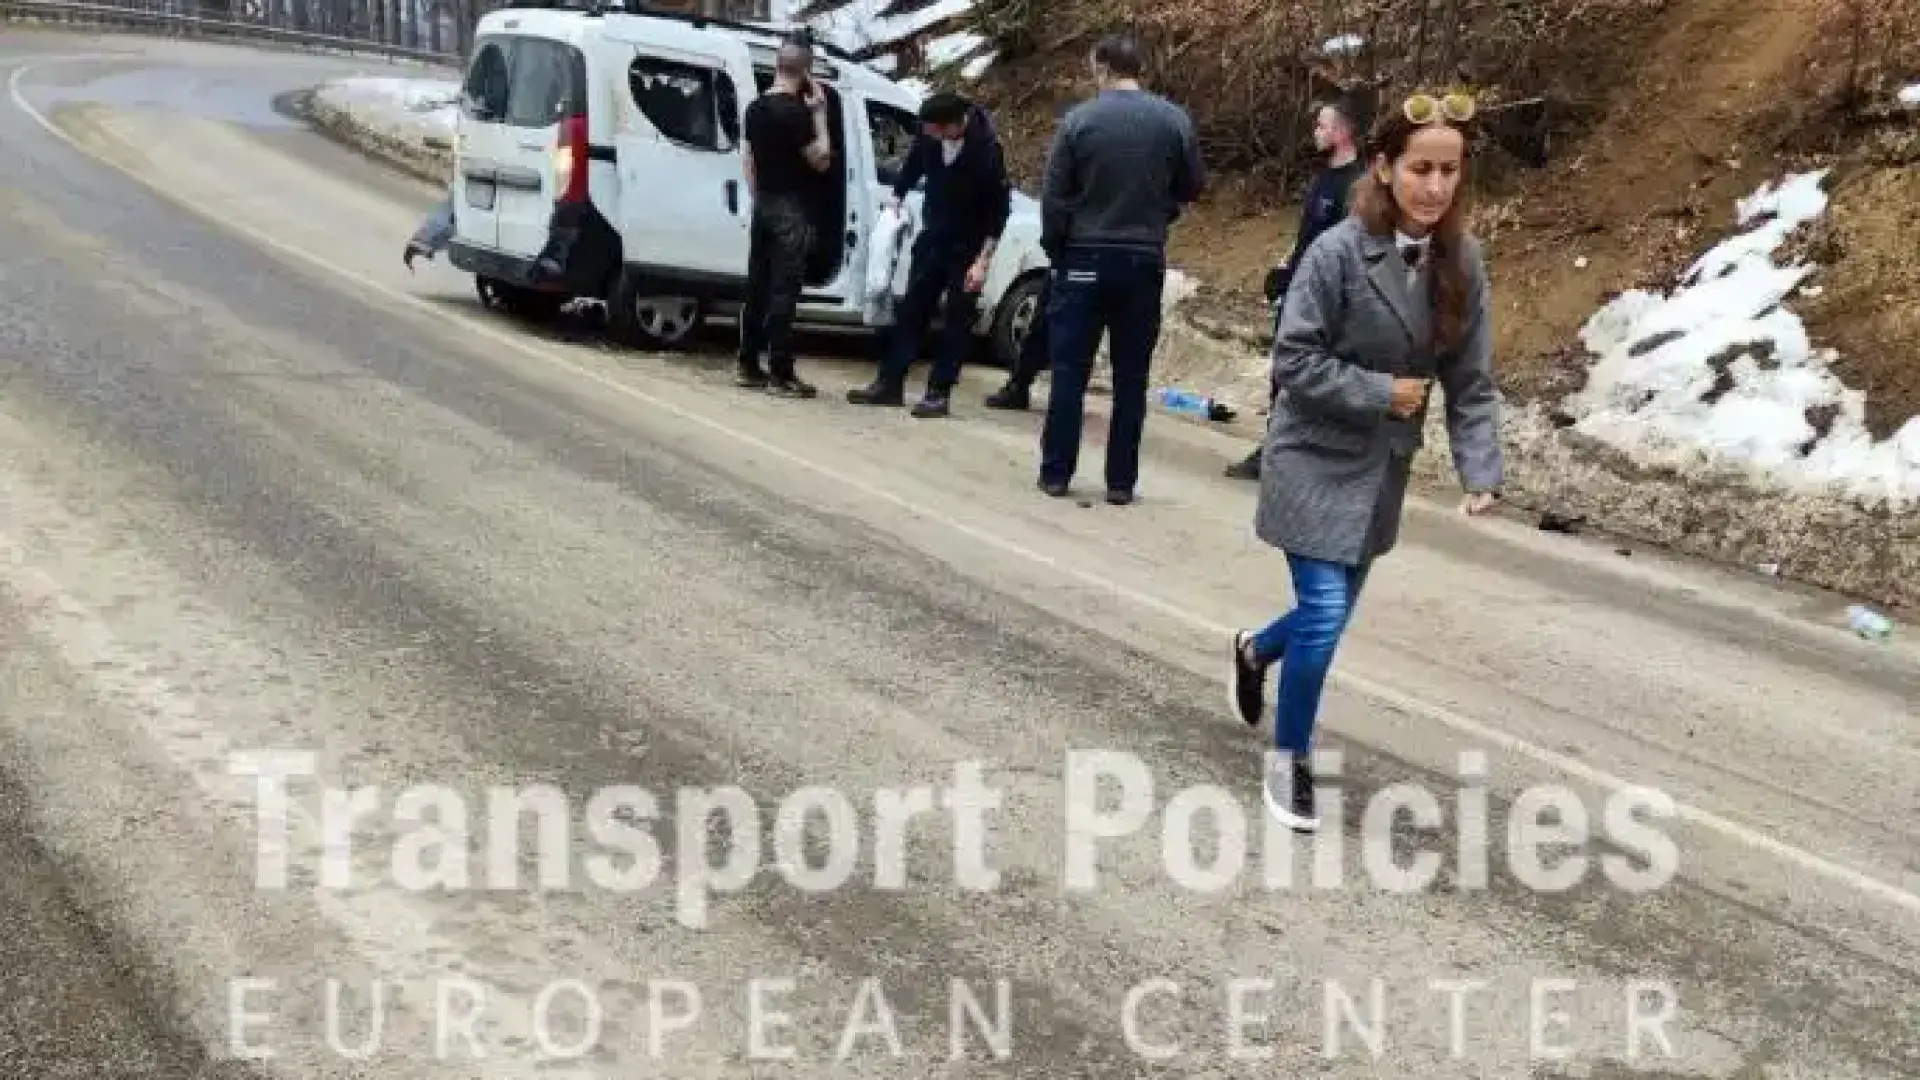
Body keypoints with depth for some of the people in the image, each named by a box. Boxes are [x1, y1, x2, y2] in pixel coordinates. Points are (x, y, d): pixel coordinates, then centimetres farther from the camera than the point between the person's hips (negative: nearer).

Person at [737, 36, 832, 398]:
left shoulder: (755, 108, 9)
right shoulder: (797, 111, -16)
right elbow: (821, 160, -10)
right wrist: (819, 113, -5)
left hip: (763, 204, 8)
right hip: (790, 208, -8)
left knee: (757, 287, 10)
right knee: (784, 291, -7)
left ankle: (749, 366, 13)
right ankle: (780, 374, -7)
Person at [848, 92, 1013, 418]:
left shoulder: (985, 148, -25)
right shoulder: (930, 133, -13)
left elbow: (1000, 207, -19)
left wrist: (983, 260, -20)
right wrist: (895, 197, 4)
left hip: (968, 245, -5)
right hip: (933, 236, 5)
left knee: (958, 318, 0)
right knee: (911, 309, 7)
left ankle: (939, 392, 6)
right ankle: (889, 383, 12)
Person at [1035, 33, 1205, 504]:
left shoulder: (1078, 119, -7)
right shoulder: (1175, 120, -2)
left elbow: (1054, 197, -5)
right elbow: (1193, 186, 8)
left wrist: (1055, 248, 9)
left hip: (1085, 258, -2)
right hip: (1145, 261, 2)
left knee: (1069, 371, 5)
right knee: (1131, 377, 7)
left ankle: (1056, 473, 8)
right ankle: (1121, 481, 10)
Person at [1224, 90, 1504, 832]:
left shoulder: (1460, 261, -6)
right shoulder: (1339, 252, -22)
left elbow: (1471, 380, -4)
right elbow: (1294, 360, -18)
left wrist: (1482, 472, -15)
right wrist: (1382, 393, -21)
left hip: (1383, 465, 6)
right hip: (1316, 459, -6)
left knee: (1334, 608, 18)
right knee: (1325, 613, -9)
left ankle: (1256, 652, 52)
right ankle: (1288, 763, 13)